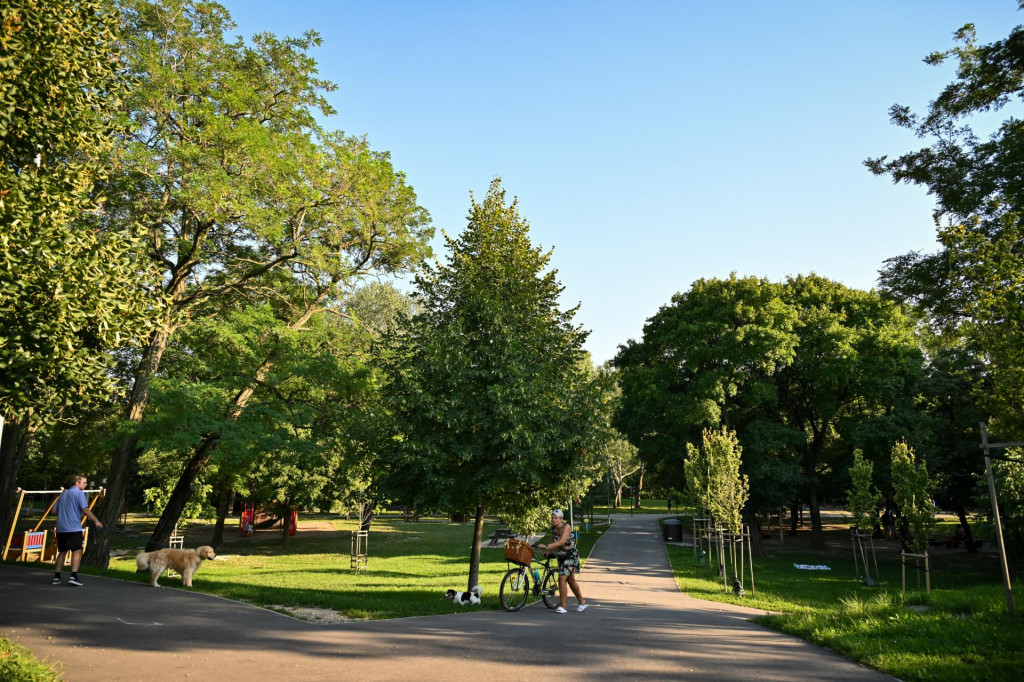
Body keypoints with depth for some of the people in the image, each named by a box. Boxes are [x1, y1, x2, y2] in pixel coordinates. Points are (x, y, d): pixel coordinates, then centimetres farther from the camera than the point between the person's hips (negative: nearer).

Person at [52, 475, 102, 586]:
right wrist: (96, 521, -9)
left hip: (60, 528, 8)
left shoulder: (63, 494, 17)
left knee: (62, 552, 15)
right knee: (77, 551, -5)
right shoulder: (79, 493, -7)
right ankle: (73, 576, -15)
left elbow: (56, 510, 24)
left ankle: (56, 577, 15)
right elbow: (85, 509, -14)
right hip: (73, 528, -7)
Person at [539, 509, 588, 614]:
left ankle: (562, 606, -9)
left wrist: (546, 546, -40)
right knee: (570, 580, 16)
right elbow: (553, 542, 9)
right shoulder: (553, 528, 0)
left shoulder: (566, 527, -21)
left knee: (562, 578, -16)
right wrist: (548, 552, -8)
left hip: (571, 555, -8)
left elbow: (561, 542, -33)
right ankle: (582, 602, 32)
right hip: (561, 556, 8)